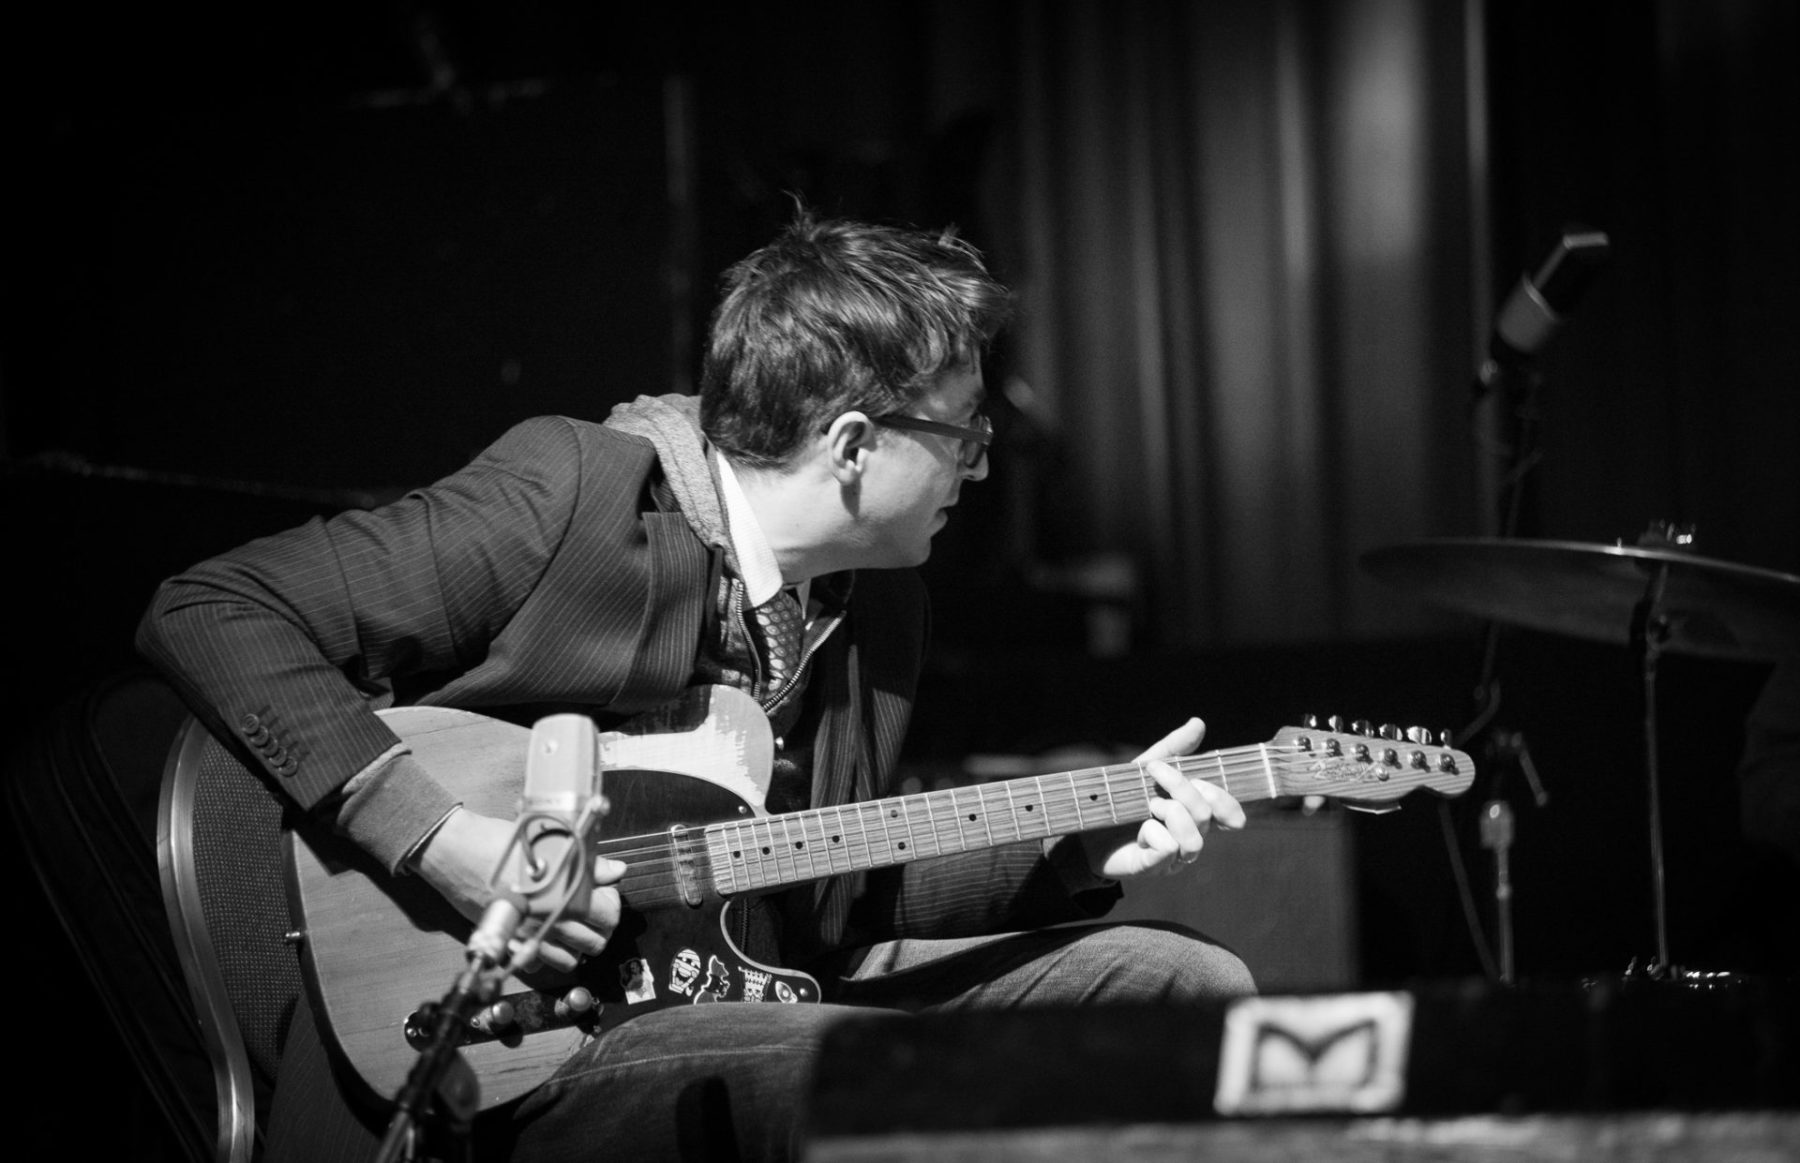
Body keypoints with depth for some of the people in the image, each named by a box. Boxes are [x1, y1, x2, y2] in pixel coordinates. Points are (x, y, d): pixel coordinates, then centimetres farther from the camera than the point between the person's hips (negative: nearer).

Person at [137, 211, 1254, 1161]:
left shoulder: (881, 606, 10)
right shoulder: (565, 496, -15)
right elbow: (208, 610, -18)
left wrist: (1075, 851, 5)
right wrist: (436, 834, -26)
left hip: (753, 1002, 8)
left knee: (1188, 981, 1)